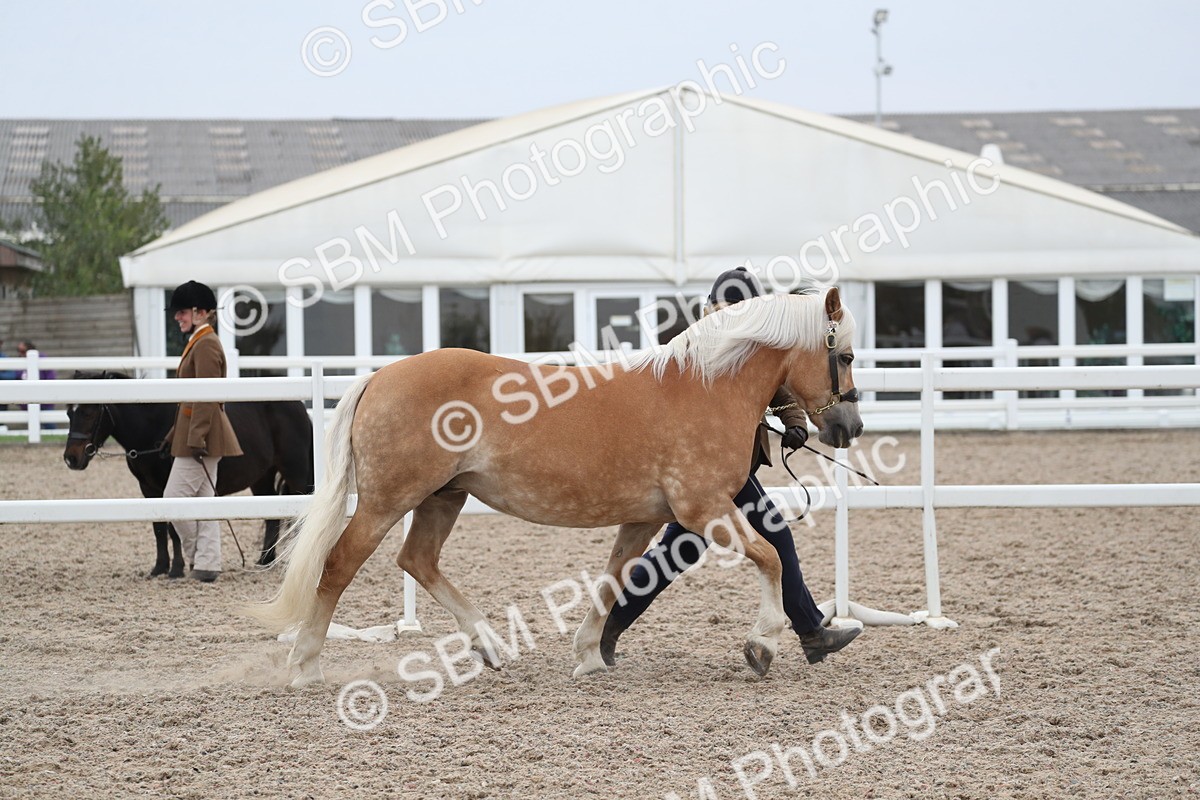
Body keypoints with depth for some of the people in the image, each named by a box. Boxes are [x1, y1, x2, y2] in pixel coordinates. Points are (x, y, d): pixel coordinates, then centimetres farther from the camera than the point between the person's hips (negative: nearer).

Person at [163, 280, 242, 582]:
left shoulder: (206, 345, -16)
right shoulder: (197, 342, 17)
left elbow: (205, 397, -22)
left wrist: (196, 438, -25)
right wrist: (175, 434, 23)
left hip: (201, 433, -11)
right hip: (196, 435, 11)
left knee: (174, 498, -7)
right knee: (203, 498, 9)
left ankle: (198, 556, 3)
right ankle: (208, 565, 10)